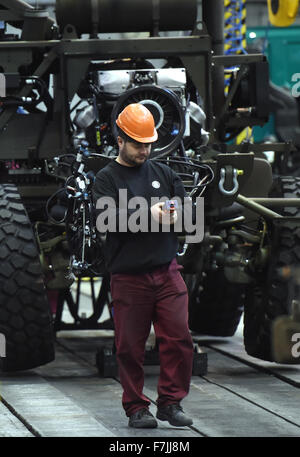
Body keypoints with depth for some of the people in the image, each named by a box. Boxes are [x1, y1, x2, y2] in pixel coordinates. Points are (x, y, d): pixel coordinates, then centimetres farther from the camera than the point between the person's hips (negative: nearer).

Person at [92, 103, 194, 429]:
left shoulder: (163, 173, 15)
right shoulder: (107, 179, 2)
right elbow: (108, 217, -14)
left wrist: (175, 215, -8)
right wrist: (148, 213, -23)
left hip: (167, 271, 3)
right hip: (128, 276, -3)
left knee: (179, 339, -4)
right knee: (130, 347, 1)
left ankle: (170, 402, 8)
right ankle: (136, 408, 12)